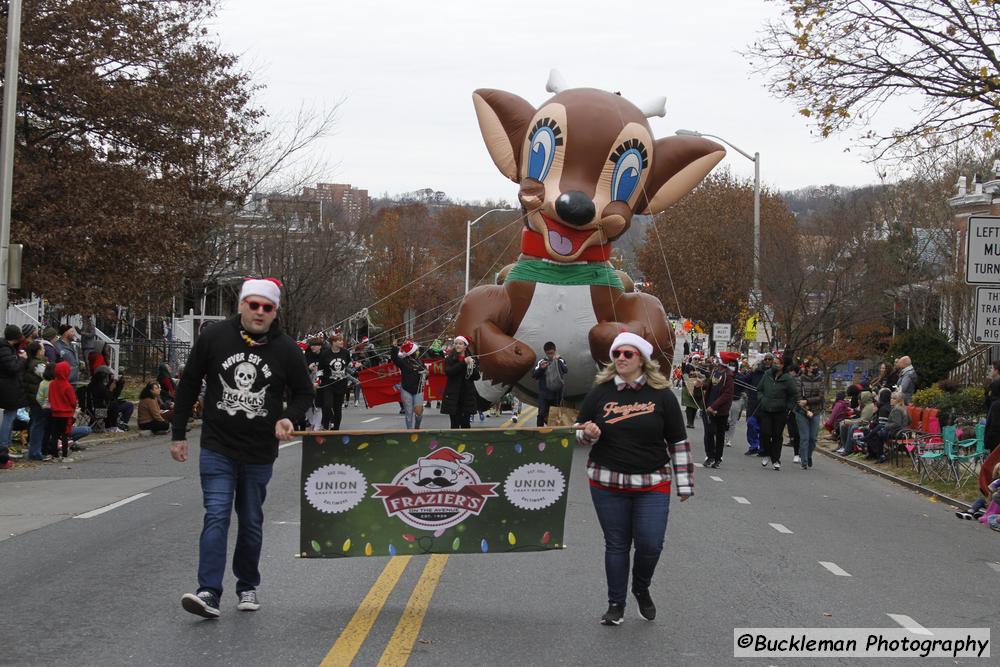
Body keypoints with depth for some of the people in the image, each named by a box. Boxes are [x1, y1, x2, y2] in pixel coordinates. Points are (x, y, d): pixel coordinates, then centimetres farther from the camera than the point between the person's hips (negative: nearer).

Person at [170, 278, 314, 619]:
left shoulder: (286, 350, -4)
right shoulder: (214, 337, -5)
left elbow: (304, 392, 10)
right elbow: (189, 384, 5)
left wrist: (289, 417, -11)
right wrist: (179, 434, 5)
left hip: (260, 453, 1)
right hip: (217, 448, -1)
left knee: (251, 522, 12)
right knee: (216, 516, -12)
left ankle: (247, 587, 27)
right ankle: (209, 593, -17)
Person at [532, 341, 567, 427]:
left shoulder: (560, 360, 1)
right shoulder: (541, 361, -1)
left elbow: (566, 371, -12)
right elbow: (533, 374, -4)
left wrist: (559, 360, -22)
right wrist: (541, 368, -21)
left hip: (557, 393, 1)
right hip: (544, 393, -1)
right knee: (542, 413, -5)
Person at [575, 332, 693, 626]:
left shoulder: (662, 395, -2)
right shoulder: (599, 392, 2)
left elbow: (678, 442, 2)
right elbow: (580, 434, 11)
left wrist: (684, 483, 1)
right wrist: (589, 434, -14)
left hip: (652, 484, -1)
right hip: (607, 482, 1)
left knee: (650, 544, -6)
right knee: (616, 544, 7)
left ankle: (642, 589, 25)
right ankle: (616, 604, 23)